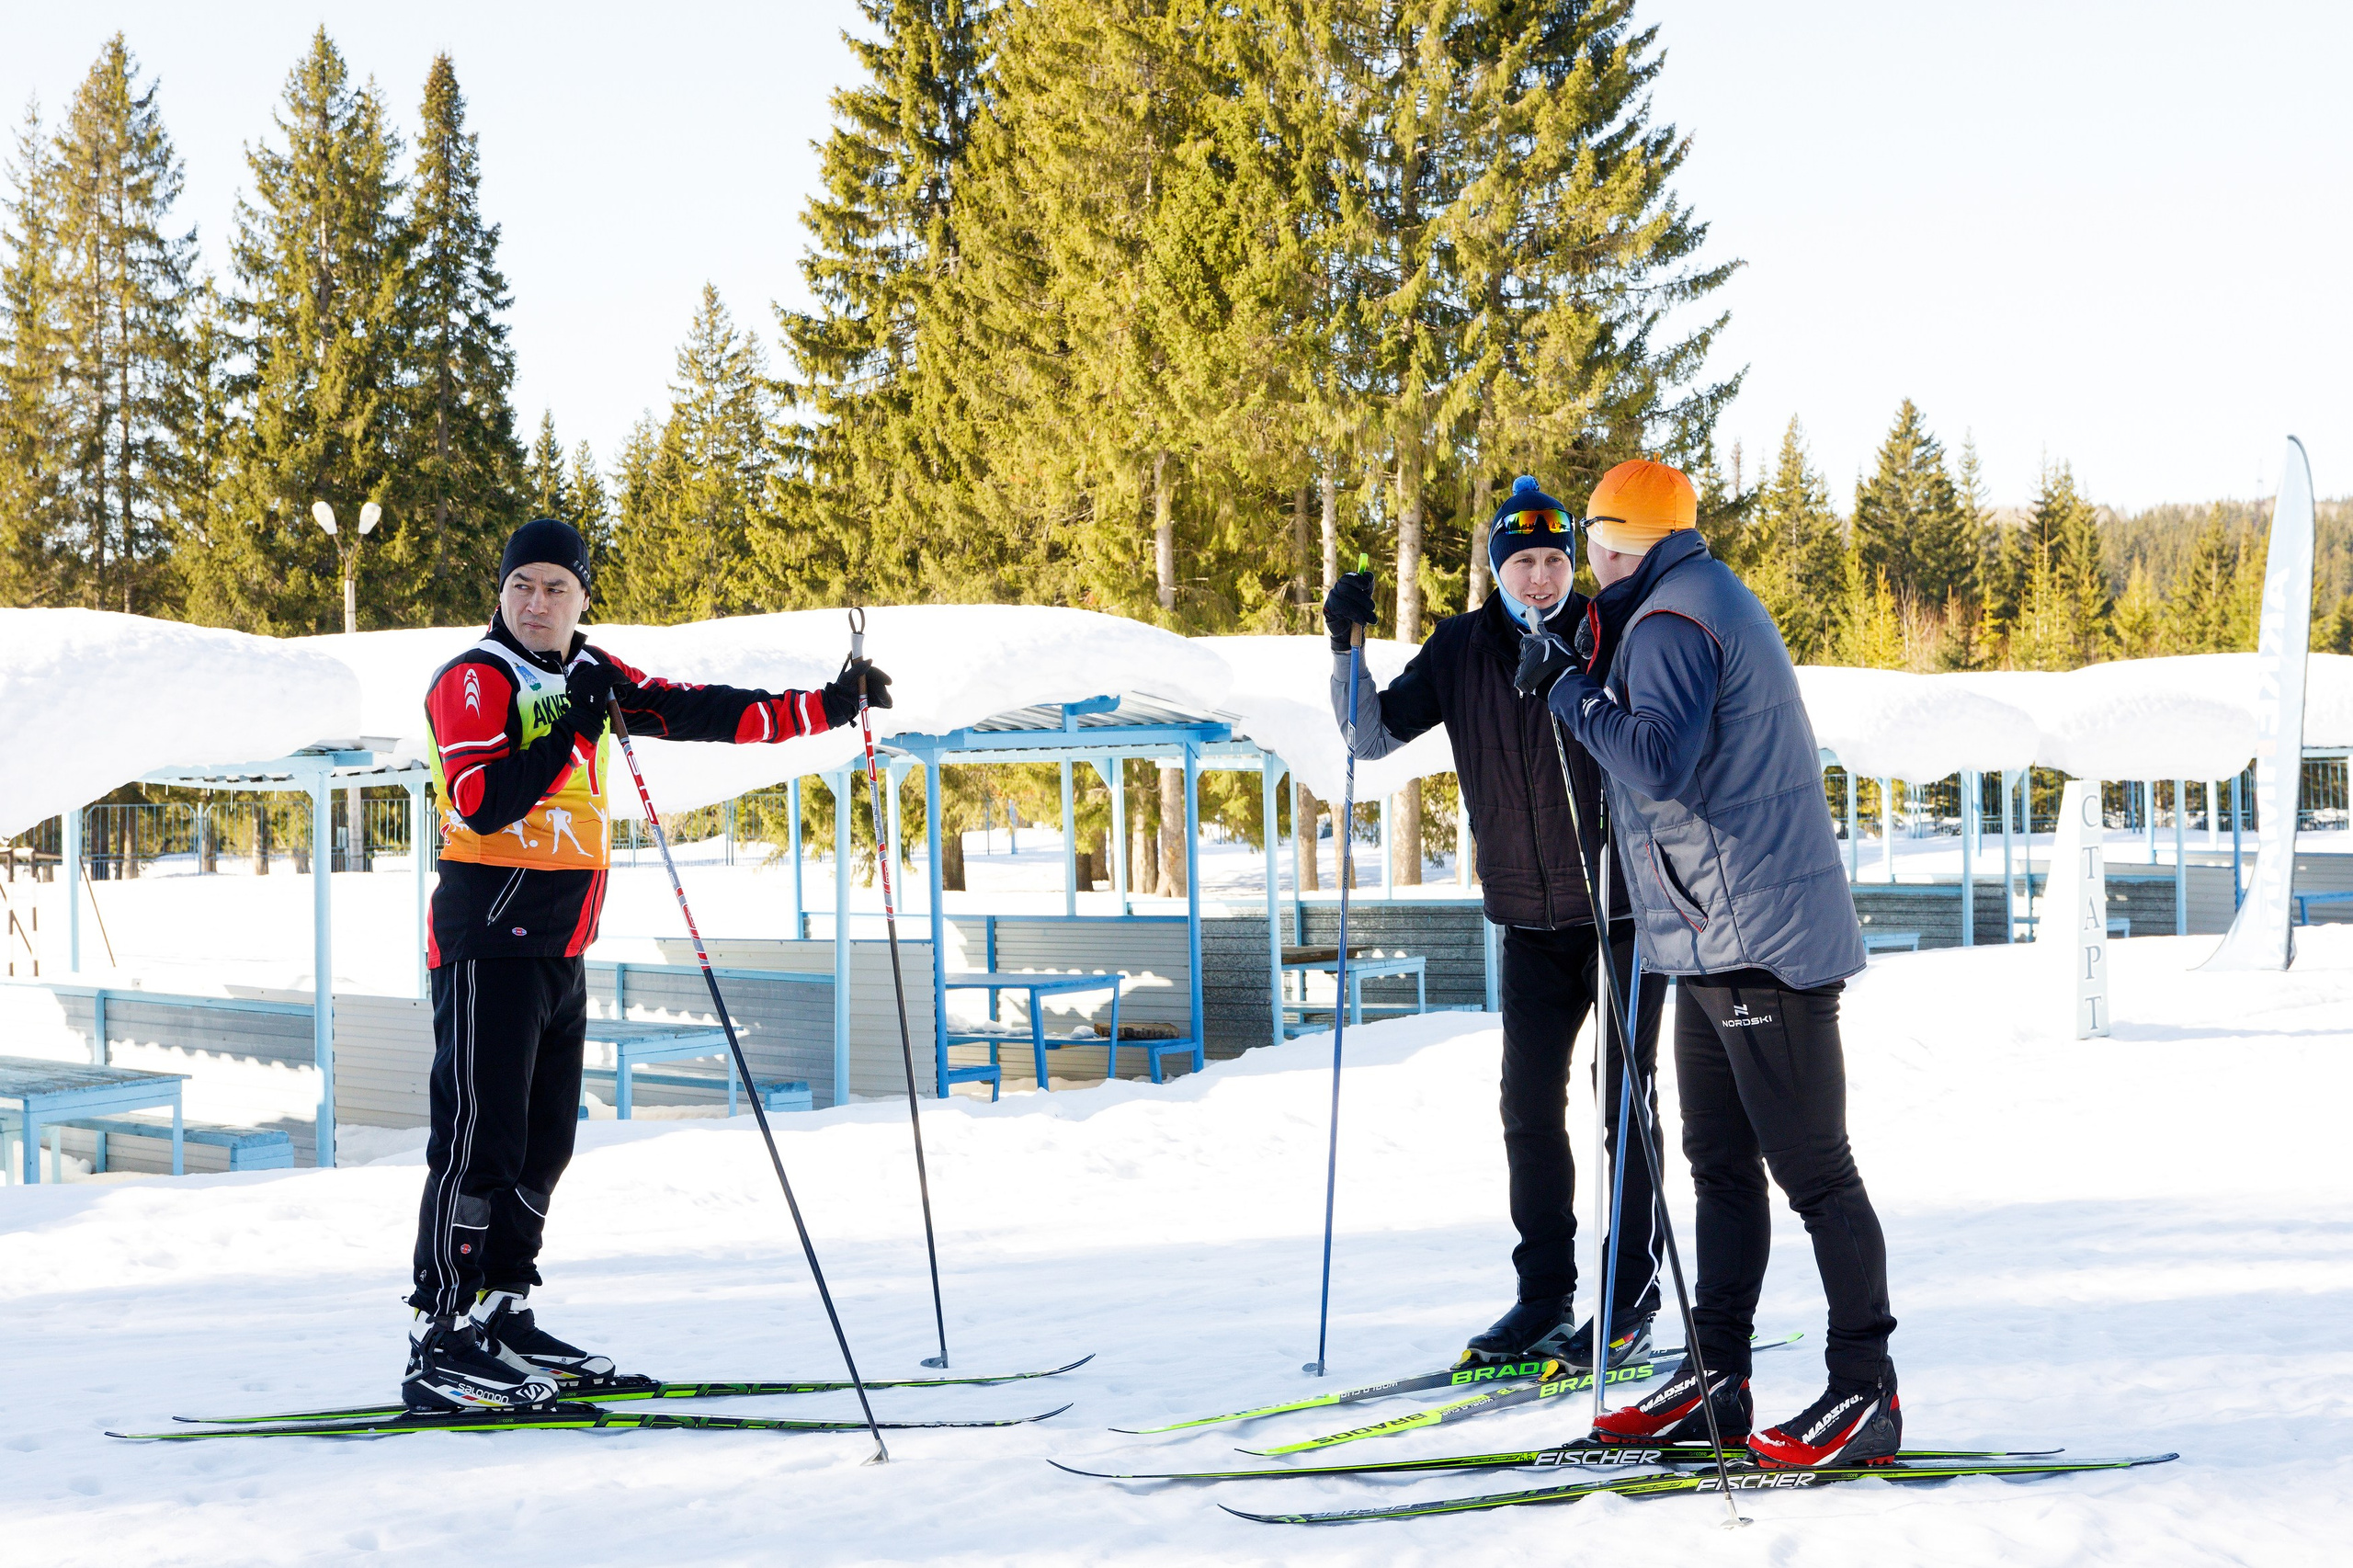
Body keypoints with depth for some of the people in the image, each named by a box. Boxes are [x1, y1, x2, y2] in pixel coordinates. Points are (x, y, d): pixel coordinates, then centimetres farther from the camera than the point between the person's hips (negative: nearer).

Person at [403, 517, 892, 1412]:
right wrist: (572, 724, -23)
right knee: (479, 1138, -10)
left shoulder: (591, 676, 14)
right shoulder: (476, 680, -9)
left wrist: (828, 706, 9)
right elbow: (481, 804, -22)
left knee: (542, 1142, 12)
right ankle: (440, 1346, -8)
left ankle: (501, 1318, 21)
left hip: (559, 948, 8)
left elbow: (698, 713, 13)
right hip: (490, 937, -8)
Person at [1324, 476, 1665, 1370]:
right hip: (1530, 922, 4)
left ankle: (1631, 1303, 6)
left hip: (1622, 912, -4)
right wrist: (1346, 646, -7)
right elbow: (1374, 737, 7)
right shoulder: (1462, 650, 4)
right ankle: (1544, 1298, 13)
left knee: (1625, 1101, 0)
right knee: (1529, 1104, 4)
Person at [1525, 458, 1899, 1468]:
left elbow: (1659, 758, -27)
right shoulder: (1712, 601, 20)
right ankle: (1718, 1379, 18)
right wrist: (1591, 670, 12)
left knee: (1811, 1167, -8)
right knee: (1720, 1164, 13)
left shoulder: (1673, 621, -14)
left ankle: (1866, 1395, -5)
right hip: (1719, 941, 11)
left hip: (1756, 938, -11)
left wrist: (1570, 687, -14)